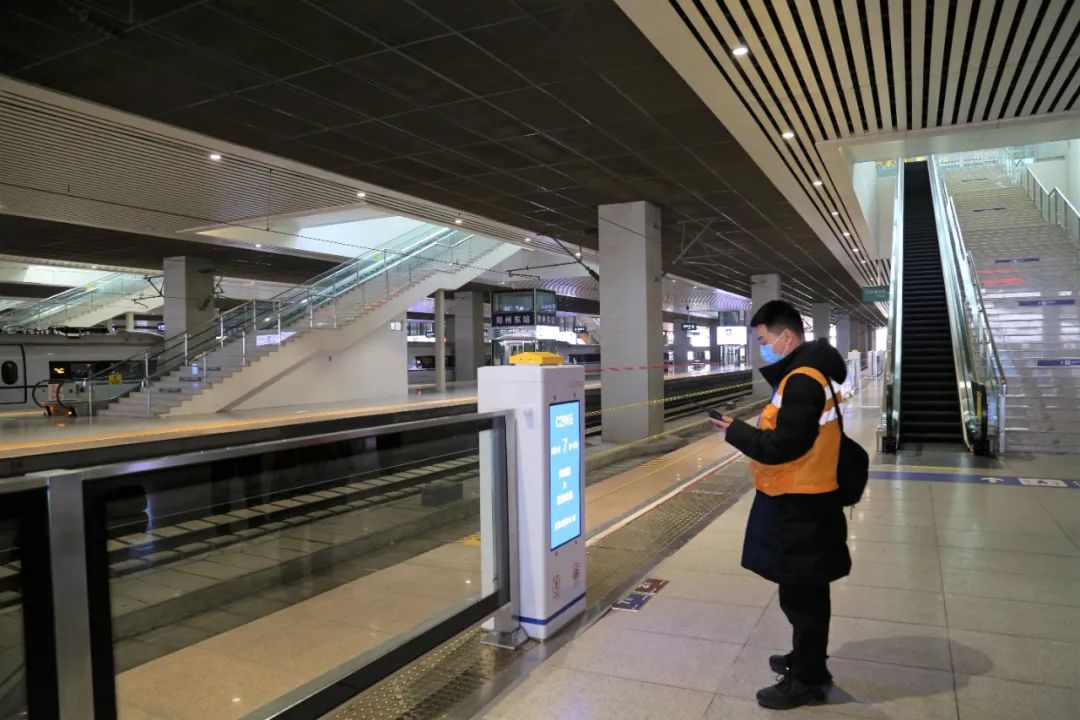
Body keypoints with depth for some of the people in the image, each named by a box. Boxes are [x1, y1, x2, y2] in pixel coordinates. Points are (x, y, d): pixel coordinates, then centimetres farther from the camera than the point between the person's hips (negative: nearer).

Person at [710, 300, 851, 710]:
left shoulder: (803, 381, -23)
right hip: (799, 501, 10)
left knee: (801, 594, 3)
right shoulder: (806, 373, 11)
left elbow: (783, 446, -25)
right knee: (804, 591, 23)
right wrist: (753, 428, 3)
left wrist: (736, 432, -14)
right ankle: (806, 660, 39)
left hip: (800, 506, -10)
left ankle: (807, 680, 18)